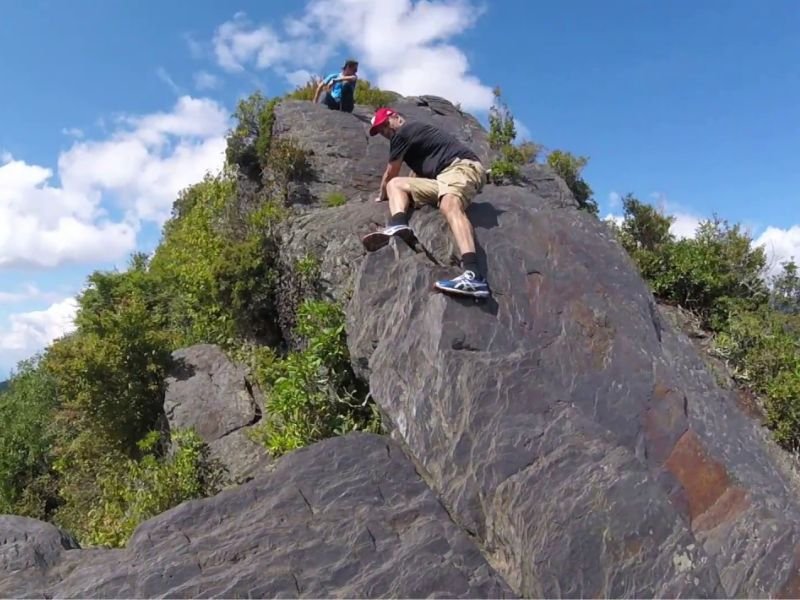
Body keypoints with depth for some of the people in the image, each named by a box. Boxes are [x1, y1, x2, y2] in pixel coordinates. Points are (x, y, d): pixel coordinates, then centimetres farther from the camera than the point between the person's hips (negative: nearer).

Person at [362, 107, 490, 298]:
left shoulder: (403, 132, 4)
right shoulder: (414, 136, 33)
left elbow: (389, 174, 12)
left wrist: (382, 197, 30)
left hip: (462, 165, -10)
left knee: (449, 205, -39)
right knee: (396, 184, 9)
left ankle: (473, 275, -61)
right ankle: (398, 226, -25)